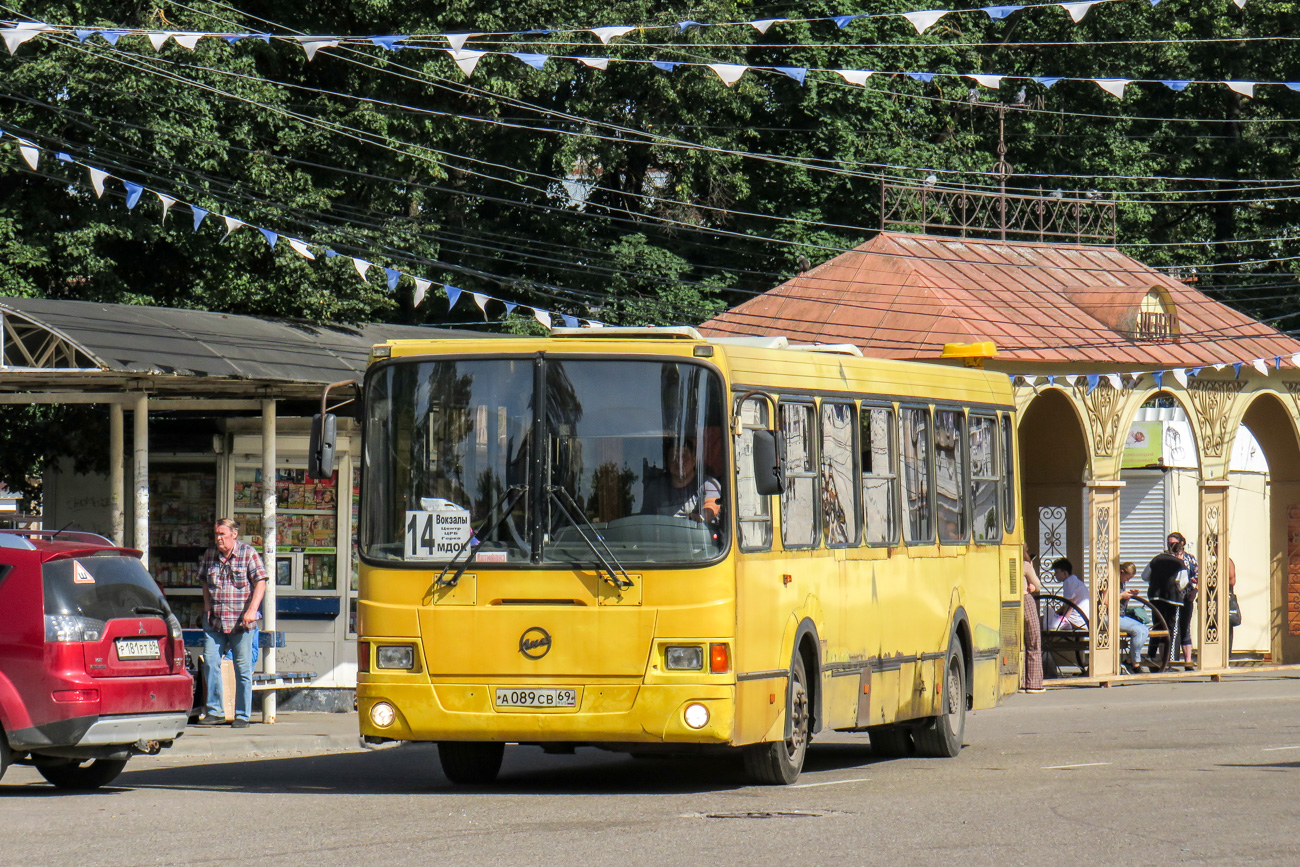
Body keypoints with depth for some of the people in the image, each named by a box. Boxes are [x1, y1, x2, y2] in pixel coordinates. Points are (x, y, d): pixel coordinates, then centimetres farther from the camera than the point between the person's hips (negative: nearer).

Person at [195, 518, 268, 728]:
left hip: (240, 622, -4)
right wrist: (207, 606, 7)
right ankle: (215, 711, 4)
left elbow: (260, 583, -6)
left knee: (243, 668, 1)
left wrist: (251, 610, -17)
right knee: (210, 662, -5)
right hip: (214, 620, 4)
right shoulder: (210, 555, 10)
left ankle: (242, 716, 7)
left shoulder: (248, 554, -2)